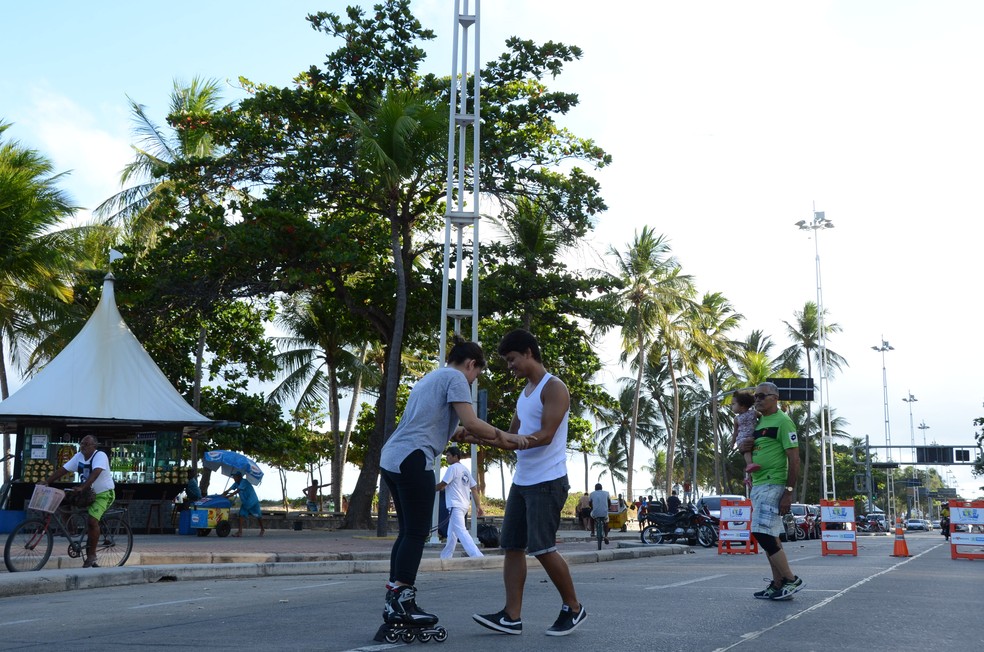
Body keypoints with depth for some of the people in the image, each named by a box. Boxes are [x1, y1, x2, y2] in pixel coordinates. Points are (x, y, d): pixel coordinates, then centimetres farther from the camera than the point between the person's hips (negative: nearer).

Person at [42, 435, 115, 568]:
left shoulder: (100, 456, -19)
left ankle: (91, 555, -10)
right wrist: (46, 482, -9)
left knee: (92, 520, -23)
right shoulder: (79, 456, 4)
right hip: (89, 493, 8)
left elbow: (95, 473, -34)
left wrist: (82, 488, -44)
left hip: (104, 494, -8)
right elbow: (62, 470, 2)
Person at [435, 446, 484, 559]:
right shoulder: (466, 470, 15)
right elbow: (474, 488, 12)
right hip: (464, 505, 10)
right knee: (452, 532, 20)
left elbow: (441, 485, -10)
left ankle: (477, 557, -30)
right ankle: (445, 557, 29)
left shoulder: (453, 468, -9)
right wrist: (478, 506, 9)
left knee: (461, 532, -18)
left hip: (455, 505, -10)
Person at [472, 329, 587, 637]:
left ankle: (573, 608, 9)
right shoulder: (524, 392, 18)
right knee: (512, 546, 2)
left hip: (548, 481, -9)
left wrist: (510, 443, -29)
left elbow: (546, 435, -18)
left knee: (542, 548, -8)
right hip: (521, 481, 9)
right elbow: (513, 434, 21)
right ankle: (512, 616, 2)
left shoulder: (554, 388, -9)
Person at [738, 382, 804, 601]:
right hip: (757, 485, 9)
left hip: (773, 485, -9)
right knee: (771, 537, 10)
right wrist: (745, 447, 4)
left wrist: (788, 492, -20)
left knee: (763, 533, -14)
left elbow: (794, 459, -14)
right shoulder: (758, 422, 17)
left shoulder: (782, 422, -9)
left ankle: (791, 580, -5)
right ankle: (778, 584, 15)